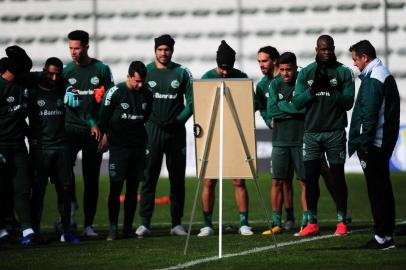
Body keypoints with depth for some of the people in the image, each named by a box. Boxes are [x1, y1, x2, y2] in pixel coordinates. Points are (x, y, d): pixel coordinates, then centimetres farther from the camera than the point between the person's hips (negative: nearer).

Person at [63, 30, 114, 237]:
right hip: (70, 127, 1)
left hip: (94, 132, -1)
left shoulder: (101, 70, 3)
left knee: (91, 178, 2)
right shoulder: (67, 70, 7)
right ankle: (71, 201, -1)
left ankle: (88, 225, 8)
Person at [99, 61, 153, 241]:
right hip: (118, 147, -4)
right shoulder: (115, 92, -8)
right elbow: (103, 116, 0)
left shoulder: (147, 94, 5)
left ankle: (128, 227, 10)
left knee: (133, 188, 5)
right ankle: (113, 228, -4)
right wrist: (106, 134, 7)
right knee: (115, 187, -7)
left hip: (138, 147, 4)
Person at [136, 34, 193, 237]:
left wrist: (178, 120, -7)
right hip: (152, 130, -1)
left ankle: (177, 223, 8)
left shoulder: (182, 73, 5)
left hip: (176, 131, 1)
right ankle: (144, 223, -4)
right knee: (149, 177, -4)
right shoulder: (146, 72, 6)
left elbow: (191, 102, 5)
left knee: (177, 178, 3)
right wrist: (146, 121, -6)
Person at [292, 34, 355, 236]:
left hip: (335, 132, -2)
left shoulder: (343, 72, 1)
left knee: (338, 176, 0)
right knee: (310, 177, 2)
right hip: (312, 132, 2)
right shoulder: (306, 73, 8)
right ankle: (312, 223, 8)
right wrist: (313, 89, -13)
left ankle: (341, 222, 5)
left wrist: (330, 89, -18)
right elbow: (297, 102, 3)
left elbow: (348, 102, -5)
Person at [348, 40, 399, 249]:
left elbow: (369, 115, -20)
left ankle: (382, 236, -6)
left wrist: (364, 145, -18)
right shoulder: (385, 75, 17)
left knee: (377, 189, -7)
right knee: (382, 187, 13)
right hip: (384, 142, 10)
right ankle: (387, 235, 17)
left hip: (373, 144, -10)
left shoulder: (373, 80, -15)